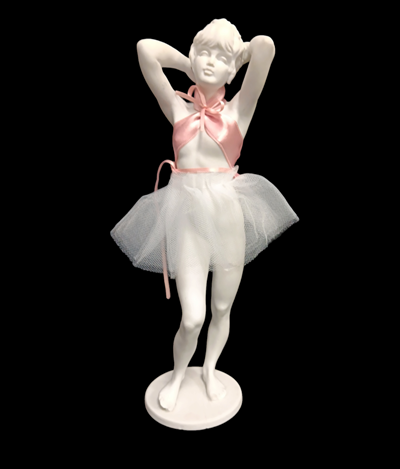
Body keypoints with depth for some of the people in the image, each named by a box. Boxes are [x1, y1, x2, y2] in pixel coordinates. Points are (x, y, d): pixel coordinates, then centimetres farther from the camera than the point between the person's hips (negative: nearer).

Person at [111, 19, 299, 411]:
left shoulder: (238, 110, 2)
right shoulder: (178, 109, 5)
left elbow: (266, 45, -9)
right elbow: (145, 49, -2)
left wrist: (237, 57, 9)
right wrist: (190, 64, 9)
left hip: (227, 215, 1)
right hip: (188, 217, 0)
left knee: (221, 309, 14)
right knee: (192, 318, -3)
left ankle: (210, 371, 42)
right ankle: (177, 377, 29)